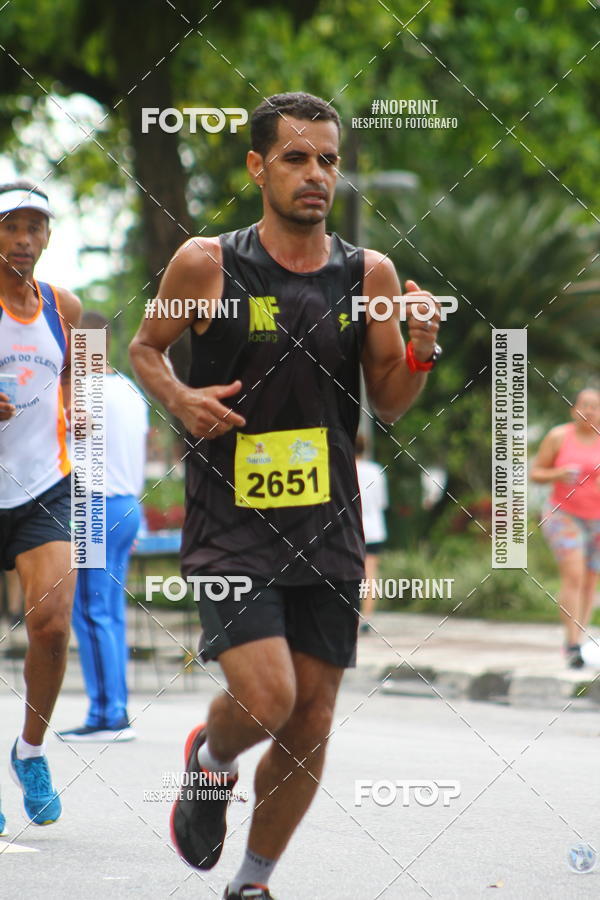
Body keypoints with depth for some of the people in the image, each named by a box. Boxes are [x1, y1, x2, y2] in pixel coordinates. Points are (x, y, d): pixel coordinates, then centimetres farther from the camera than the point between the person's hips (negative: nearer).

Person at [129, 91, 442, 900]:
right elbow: (145, 348, 10)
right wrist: (180, 399, -10)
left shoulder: (369, 275, 3)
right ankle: (209, 762, 17)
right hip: (230, 525, -4)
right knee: (266, 696, -20)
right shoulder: (207, 265, -5)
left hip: (328, 530, 4)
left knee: (312, 721, 6)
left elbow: (389, 404, 11)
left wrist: (420, 350, -8)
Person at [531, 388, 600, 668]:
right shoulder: (559, 437, -5)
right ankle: (573, 645, -22)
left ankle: (577, 642, 21)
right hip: (564, 515, -3)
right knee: (573, 574, -18)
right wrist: (558, 474, -20)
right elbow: (536, 473, 0)